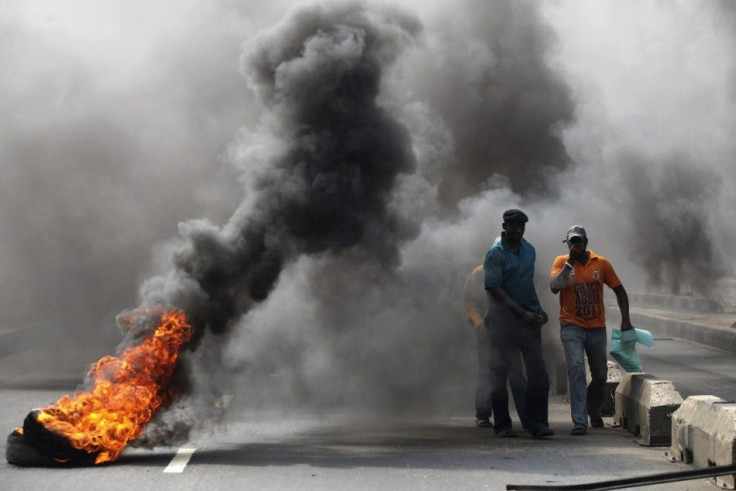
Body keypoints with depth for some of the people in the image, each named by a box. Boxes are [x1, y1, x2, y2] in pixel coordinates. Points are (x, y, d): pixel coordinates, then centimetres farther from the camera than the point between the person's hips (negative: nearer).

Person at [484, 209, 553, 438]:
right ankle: (502, 425, 8)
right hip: (503, 320, -6)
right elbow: (493, 288, -13)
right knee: (500, 372, 1)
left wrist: (537, 310, 13)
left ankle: (537, 423, 1)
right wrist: (522, 313, -18)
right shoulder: (496, 253, -7)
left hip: (528, 319, 6)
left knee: (538, 373, -1)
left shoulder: (529, 250, 13)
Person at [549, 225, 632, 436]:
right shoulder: (561, 262, -3)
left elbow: (619, 290, 9)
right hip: (572, 326, -3)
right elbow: (554, 287, -18)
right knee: (576, 369, -20)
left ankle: (593, 411, 40)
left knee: (600, 375, 13)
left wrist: (625, 319, 2)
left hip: (597, 328, 3)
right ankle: (580, 422, -22)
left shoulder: (601, 263, 1)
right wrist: (569, 263, -23)